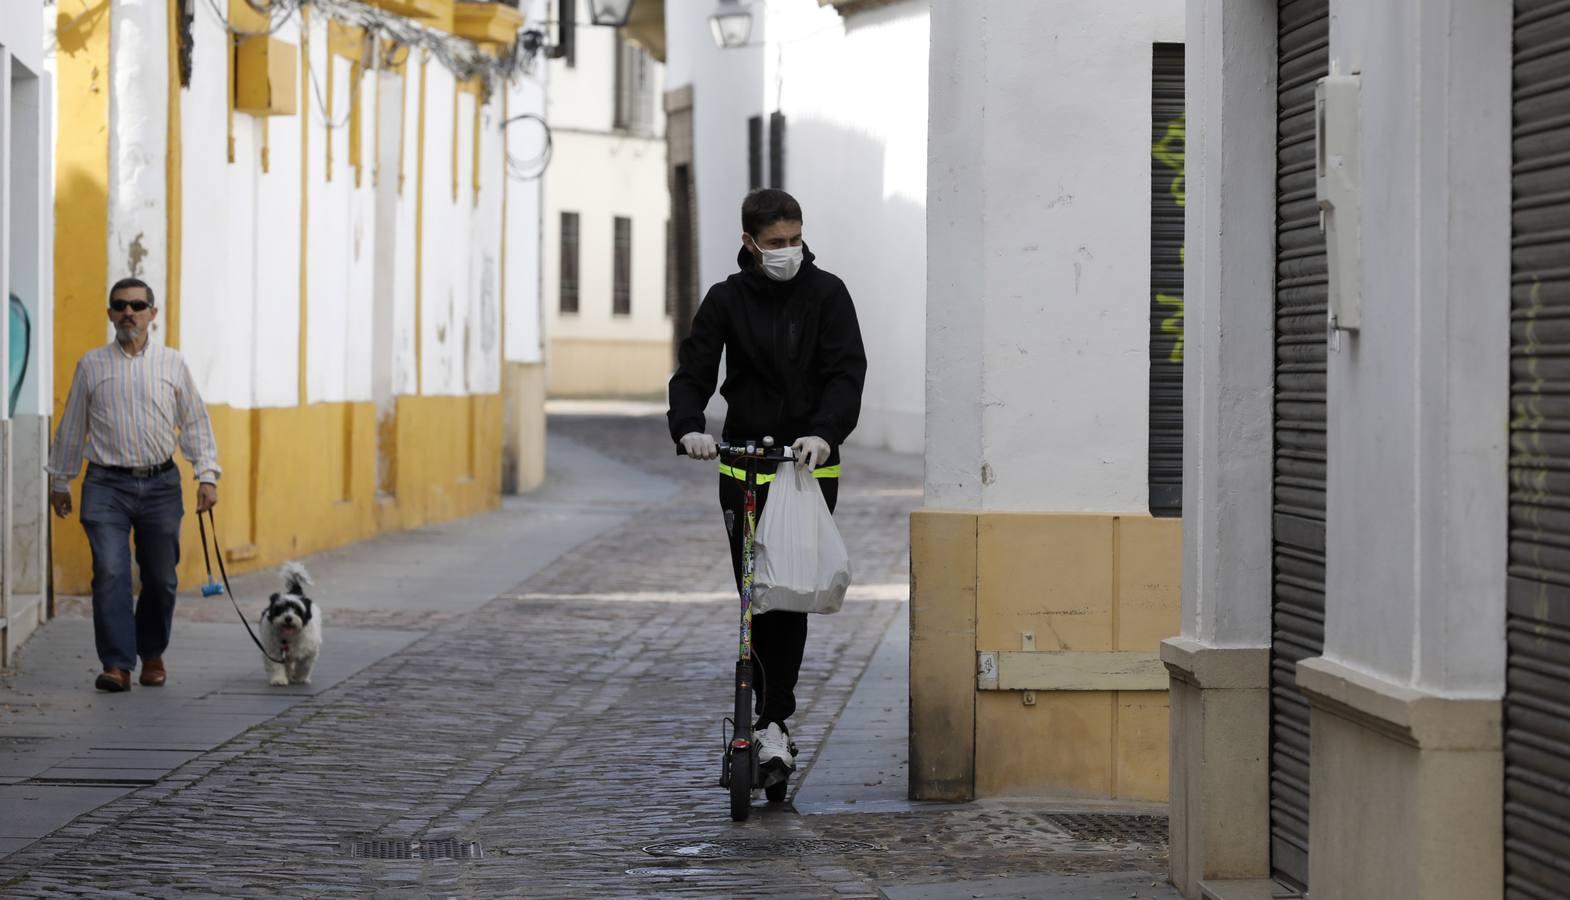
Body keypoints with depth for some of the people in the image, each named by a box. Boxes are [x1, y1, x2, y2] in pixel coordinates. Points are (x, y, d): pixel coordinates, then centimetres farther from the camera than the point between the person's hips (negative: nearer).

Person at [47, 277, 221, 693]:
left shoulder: (172, 364, 7)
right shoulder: (91, 365, 6)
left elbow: (195, 423, 8)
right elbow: (71, 428, 13)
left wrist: (207, 476, 0)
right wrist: (59, 481, 15)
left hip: (161, 484, 1)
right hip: (107, 486, -1)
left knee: (160, 578, 7)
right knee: (110, 572, -14)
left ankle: (152, 654, 26)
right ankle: (117, 664, -14)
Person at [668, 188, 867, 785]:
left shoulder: (826, 294, 0)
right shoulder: (726, 300, 3)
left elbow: (847, 372, -9)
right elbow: (694, 371, -3)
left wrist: (824, 432, -27)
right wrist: (689, 427, -24)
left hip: (810, 465, -1)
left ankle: (771, 720, 0)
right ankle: (774, 722, 3)